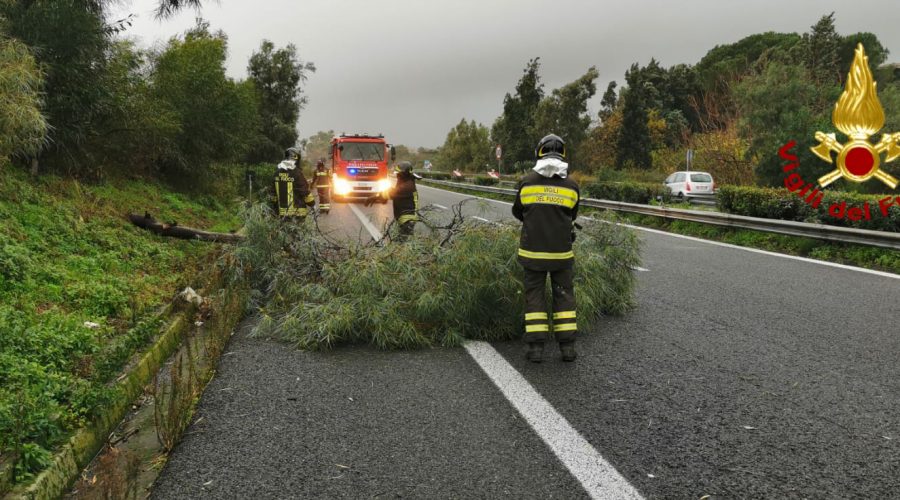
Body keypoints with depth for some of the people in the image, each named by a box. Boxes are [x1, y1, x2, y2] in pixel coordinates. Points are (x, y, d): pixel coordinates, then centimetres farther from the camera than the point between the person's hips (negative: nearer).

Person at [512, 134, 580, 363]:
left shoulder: (527, 181, -5)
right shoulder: (572, 185, -3)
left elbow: (517, 211, 9)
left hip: (532, 250, 0)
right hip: (561, 251, 1)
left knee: (534, 295, 8)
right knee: (564, 296, 11)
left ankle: (536, 347, 5)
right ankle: (568, 346, 11)